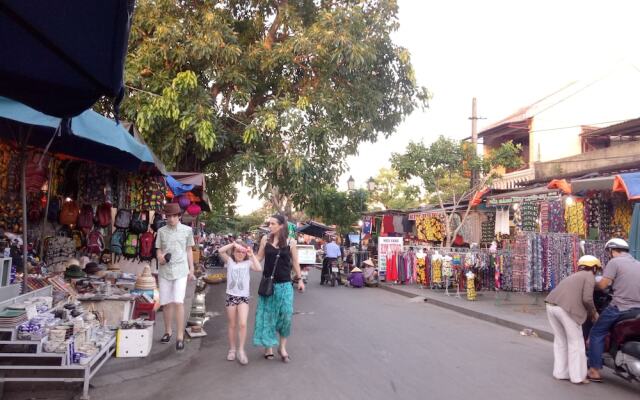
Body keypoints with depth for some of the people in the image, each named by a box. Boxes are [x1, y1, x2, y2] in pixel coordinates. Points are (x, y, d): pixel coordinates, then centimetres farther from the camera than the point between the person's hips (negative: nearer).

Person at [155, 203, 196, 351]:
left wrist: (191, 269, 7)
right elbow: (158, 250, 10)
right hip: (164, 271, 3)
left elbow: (189, 251, 9)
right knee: (166, 303, 9)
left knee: (178, 302, -12)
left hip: (181, 271, -2)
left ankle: (180, 336, -6)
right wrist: (160, 257, -12)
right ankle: (168, 331, 27)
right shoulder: (161, 231, 6)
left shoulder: (187, 230, 2)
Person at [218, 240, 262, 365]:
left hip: (244, 297, -1)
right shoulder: (229, 261, 4)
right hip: (231, 296, 1)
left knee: (242, 324, -12)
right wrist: (233, 243, -17)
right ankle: (232, 349, 25)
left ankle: (241, 350, 0)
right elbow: (221, 251, -12)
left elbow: (259, 268, -15)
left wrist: (252, 255, -13)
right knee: (232, 325, 11)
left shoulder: (248, 263, 2)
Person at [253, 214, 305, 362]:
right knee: (267, 314, 7)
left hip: (284, 285, -1)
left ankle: (282, 346, 13)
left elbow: (295, 262, 6)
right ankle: (268, 345, 21)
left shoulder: (290, 242, -2)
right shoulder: (265, 239, -1)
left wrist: (299, 279, 9)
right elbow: (259, 258, 7)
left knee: (286, 314, -4)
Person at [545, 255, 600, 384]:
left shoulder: (574, 276, 30)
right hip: (566, 308, -8)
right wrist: (593, 313, 9)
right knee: (575, 342, 6)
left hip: (551, 305, 8)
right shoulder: (589, 276, 6)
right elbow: (587, 298, -7)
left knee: (560, 340, 19)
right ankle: (578, 376, 10)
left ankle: (560, 372, 23)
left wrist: (589, 312, 33)